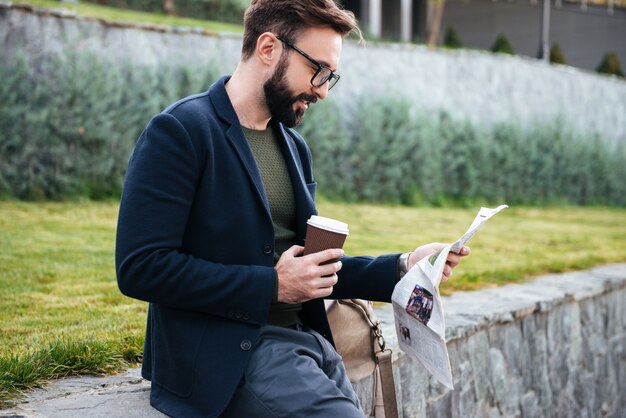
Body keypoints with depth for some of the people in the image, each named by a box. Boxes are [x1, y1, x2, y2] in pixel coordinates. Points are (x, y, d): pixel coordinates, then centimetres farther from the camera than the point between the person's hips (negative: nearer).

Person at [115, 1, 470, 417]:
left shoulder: (294, 147, 15)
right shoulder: (180, 132, -9)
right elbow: (139, 267, -17)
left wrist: (402, 266, 5)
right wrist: (272, 286, -15)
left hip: (306, 339, 8)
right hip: (228, 354, -7)